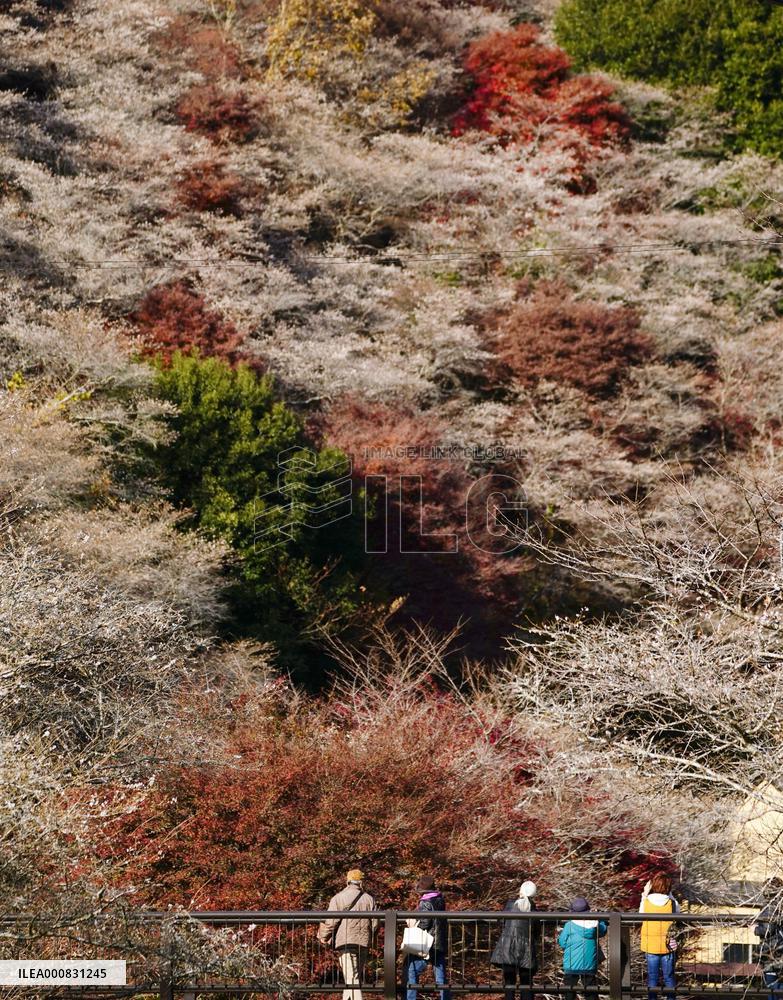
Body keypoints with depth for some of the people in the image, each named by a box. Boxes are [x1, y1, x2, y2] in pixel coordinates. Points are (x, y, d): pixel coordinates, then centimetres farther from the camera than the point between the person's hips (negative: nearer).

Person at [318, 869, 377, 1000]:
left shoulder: (338, 898, -3)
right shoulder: (369, 899, 7)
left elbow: (331, 922, -6)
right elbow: (374, 924, 6)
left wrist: (324, 937, 10)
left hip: (345, 942, -4)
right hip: (364, 943, 4)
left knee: (351, 978, -9)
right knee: (356, 977, 15)